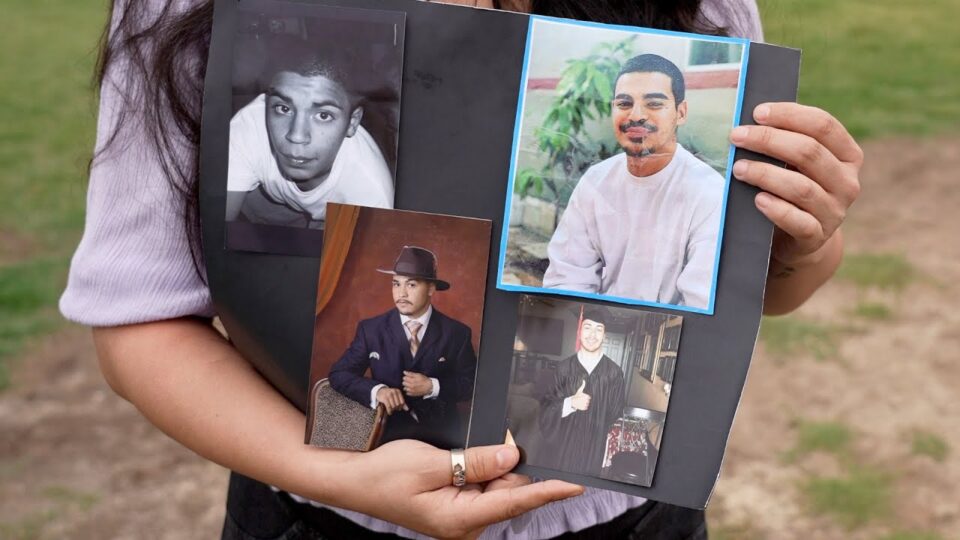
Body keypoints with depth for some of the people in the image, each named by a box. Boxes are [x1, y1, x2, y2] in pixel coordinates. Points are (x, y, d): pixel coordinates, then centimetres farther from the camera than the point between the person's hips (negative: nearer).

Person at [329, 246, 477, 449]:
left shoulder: (457, 333, 4)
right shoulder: (371, 329, 5)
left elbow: (473, 384, 6)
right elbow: (339, 374, 3)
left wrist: (432, 387, -12)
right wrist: (377, 390, -16)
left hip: (440, 432, 1)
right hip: (389, 430, -1)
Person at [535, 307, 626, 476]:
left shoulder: (614, 373, -4)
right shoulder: (563, 368, 0)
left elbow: (614, 418, 2)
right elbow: (545, 410, 0)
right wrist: (570, 403, -18)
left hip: (593, 452, -1)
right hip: (558, 449, 1)